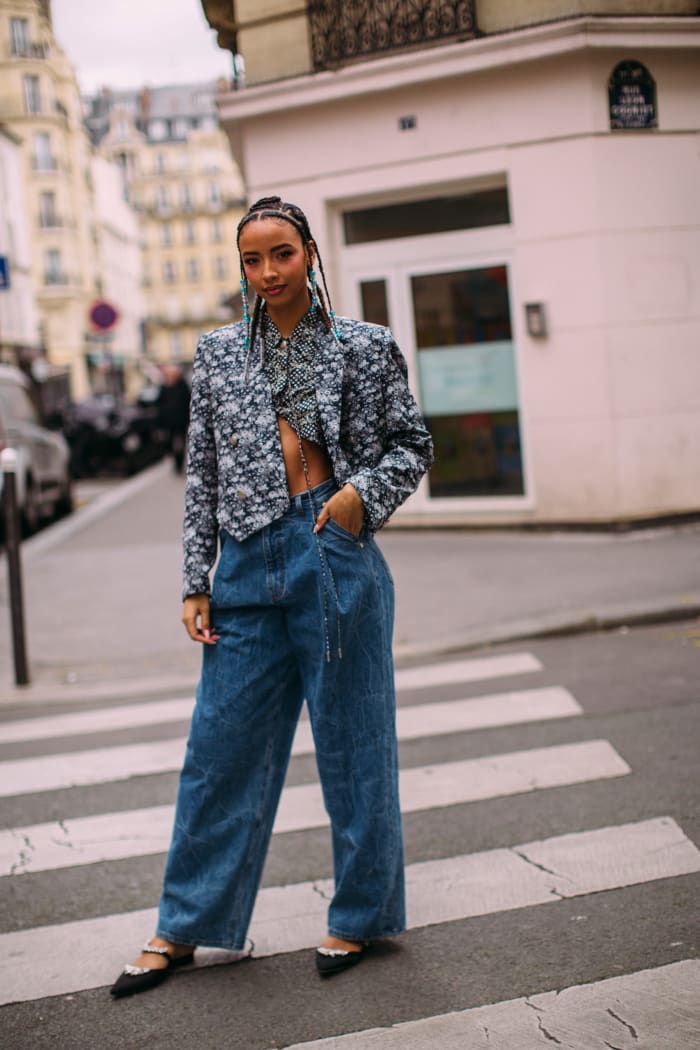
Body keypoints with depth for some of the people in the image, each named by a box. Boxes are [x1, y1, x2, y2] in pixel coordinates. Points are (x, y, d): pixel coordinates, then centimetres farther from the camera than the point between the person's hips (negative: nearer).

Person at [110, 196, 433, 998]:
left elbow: (411, 444, 8)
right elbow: (202, 474, 10)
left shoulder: (365, 347, 4)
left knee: (351, 741, 6)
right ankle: (183, 928, 20)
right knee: (220, 743, 7)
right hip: (249, 564, 3)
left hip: (336, 555, -2)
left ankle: (360, 916, 23)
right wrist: (196, 583, 6)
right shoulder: (218, 354, 10)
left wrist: (364, 492, -12)